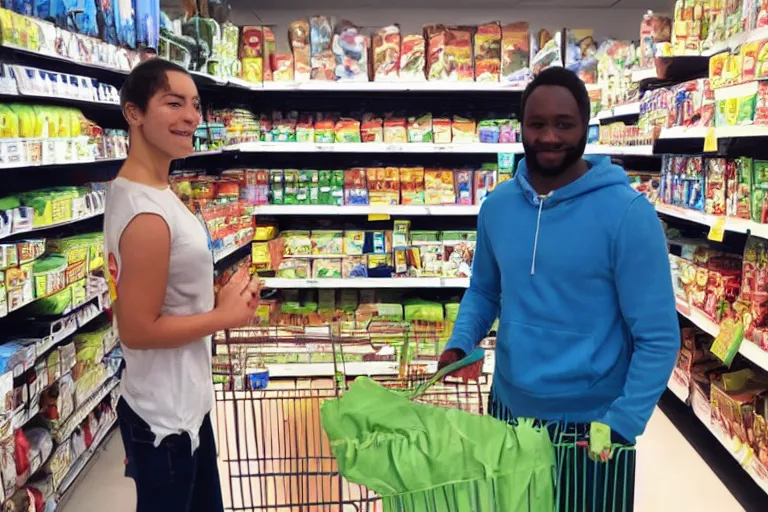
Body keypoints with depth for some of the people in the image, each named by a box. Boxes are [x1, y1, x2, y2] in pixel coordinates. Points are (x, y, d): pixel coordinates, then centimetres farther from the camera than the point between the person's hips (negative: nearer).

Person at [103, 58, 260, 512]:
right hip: (164, 417, -10)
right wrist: (225, 316, -16)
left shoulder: (143, 189, 4)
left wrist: (219, 296, 0)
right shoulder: (148, 215, -28)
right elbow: (138, 330, -25)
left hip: (184, 402, 10)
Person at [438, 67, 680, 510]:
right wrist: (459, 345, -5)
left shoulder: (628, 213, -16)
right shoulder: (497, 206, -1)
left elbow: (659, 338, -13)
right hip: (508, 410, 5)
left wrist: (620, 426, -17)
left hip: (589, 425, -4)